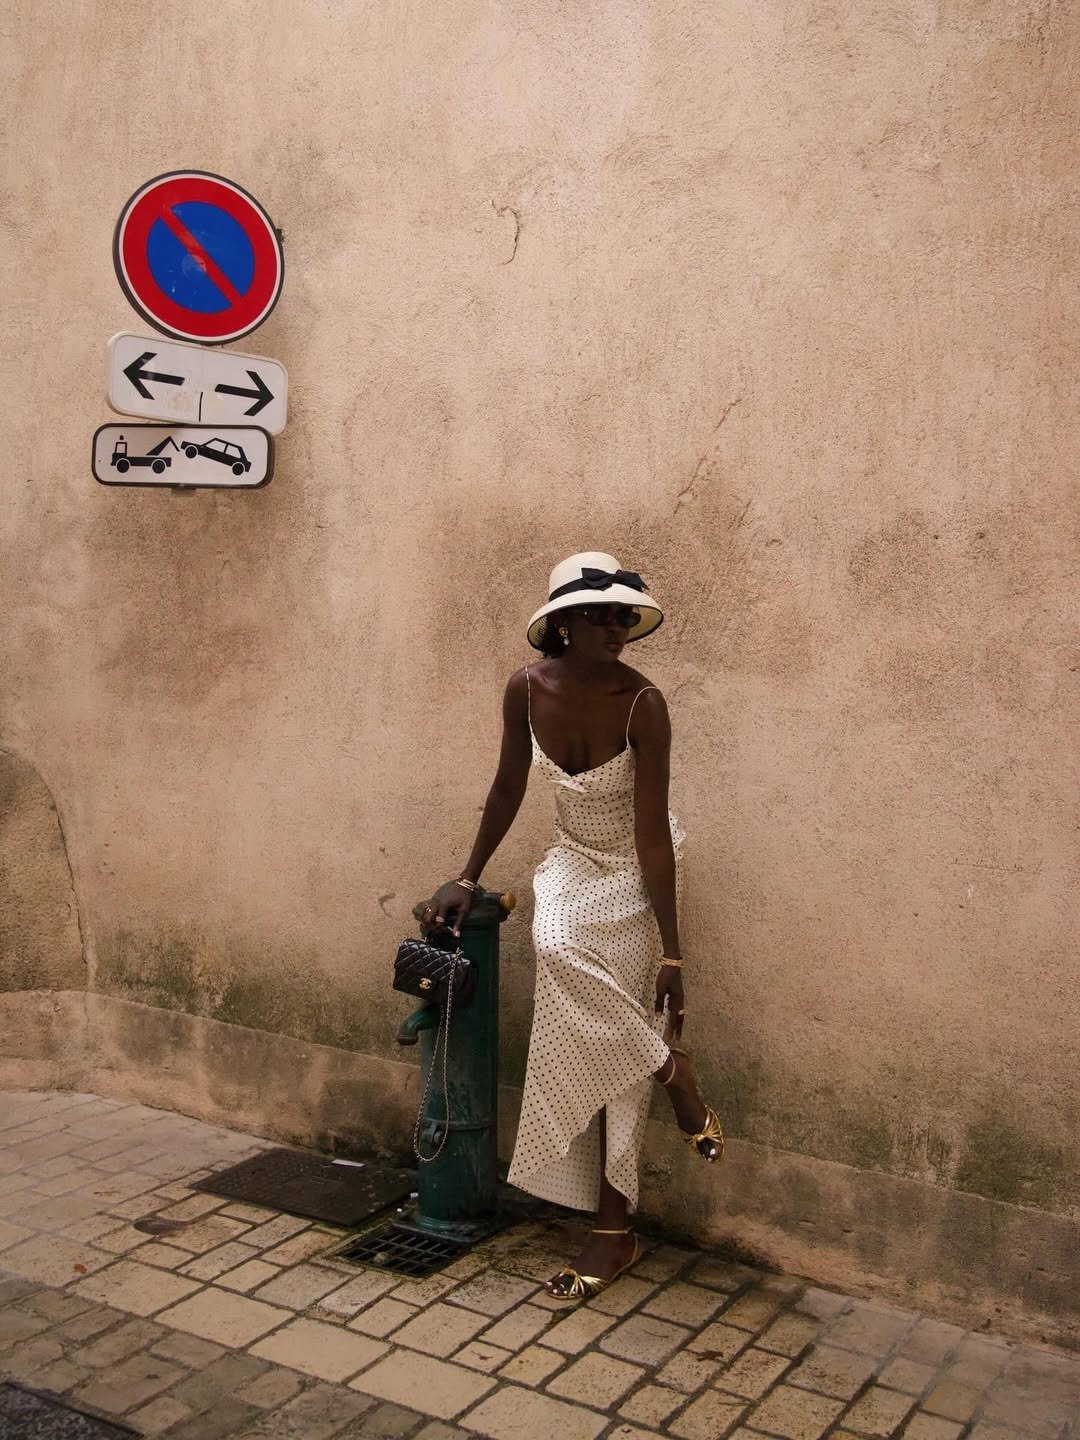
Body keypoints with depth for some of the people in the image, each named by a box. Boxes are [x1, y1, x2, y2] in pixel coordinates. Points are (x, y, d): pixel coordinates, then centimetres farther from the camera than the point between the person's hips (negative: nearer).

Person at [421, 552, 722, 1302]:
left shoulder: (642, 703, -26)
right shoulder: (527, 689, -15)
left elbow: (652, 836, -25)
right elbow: (509, 787, 1)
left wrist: (673, 954, -24)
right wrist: (468, 878, 4)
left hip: (635, 874, -4)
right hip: (575, 861, 4)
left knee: (609, 1048, -10)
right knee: (557, 945, -23)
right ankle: (673, 1074, 0)